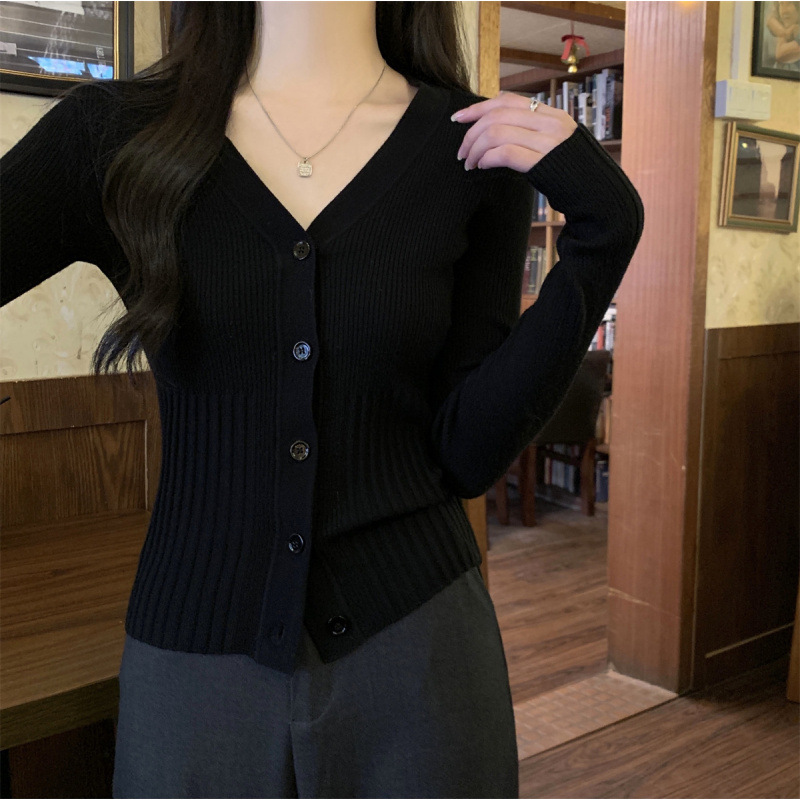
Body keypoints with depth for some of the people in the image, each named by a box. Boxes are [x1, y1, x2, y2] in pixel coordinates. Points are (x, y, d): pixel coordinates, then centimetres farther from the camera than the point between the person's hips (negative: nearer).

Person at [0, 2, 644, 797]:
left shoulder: (481, 146, -3)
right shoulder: (112, 135, -3)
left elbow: (466, 453, -7)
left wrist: (601, 233, -14)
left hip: (415, 640, 1)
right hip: (195, 649, 0)